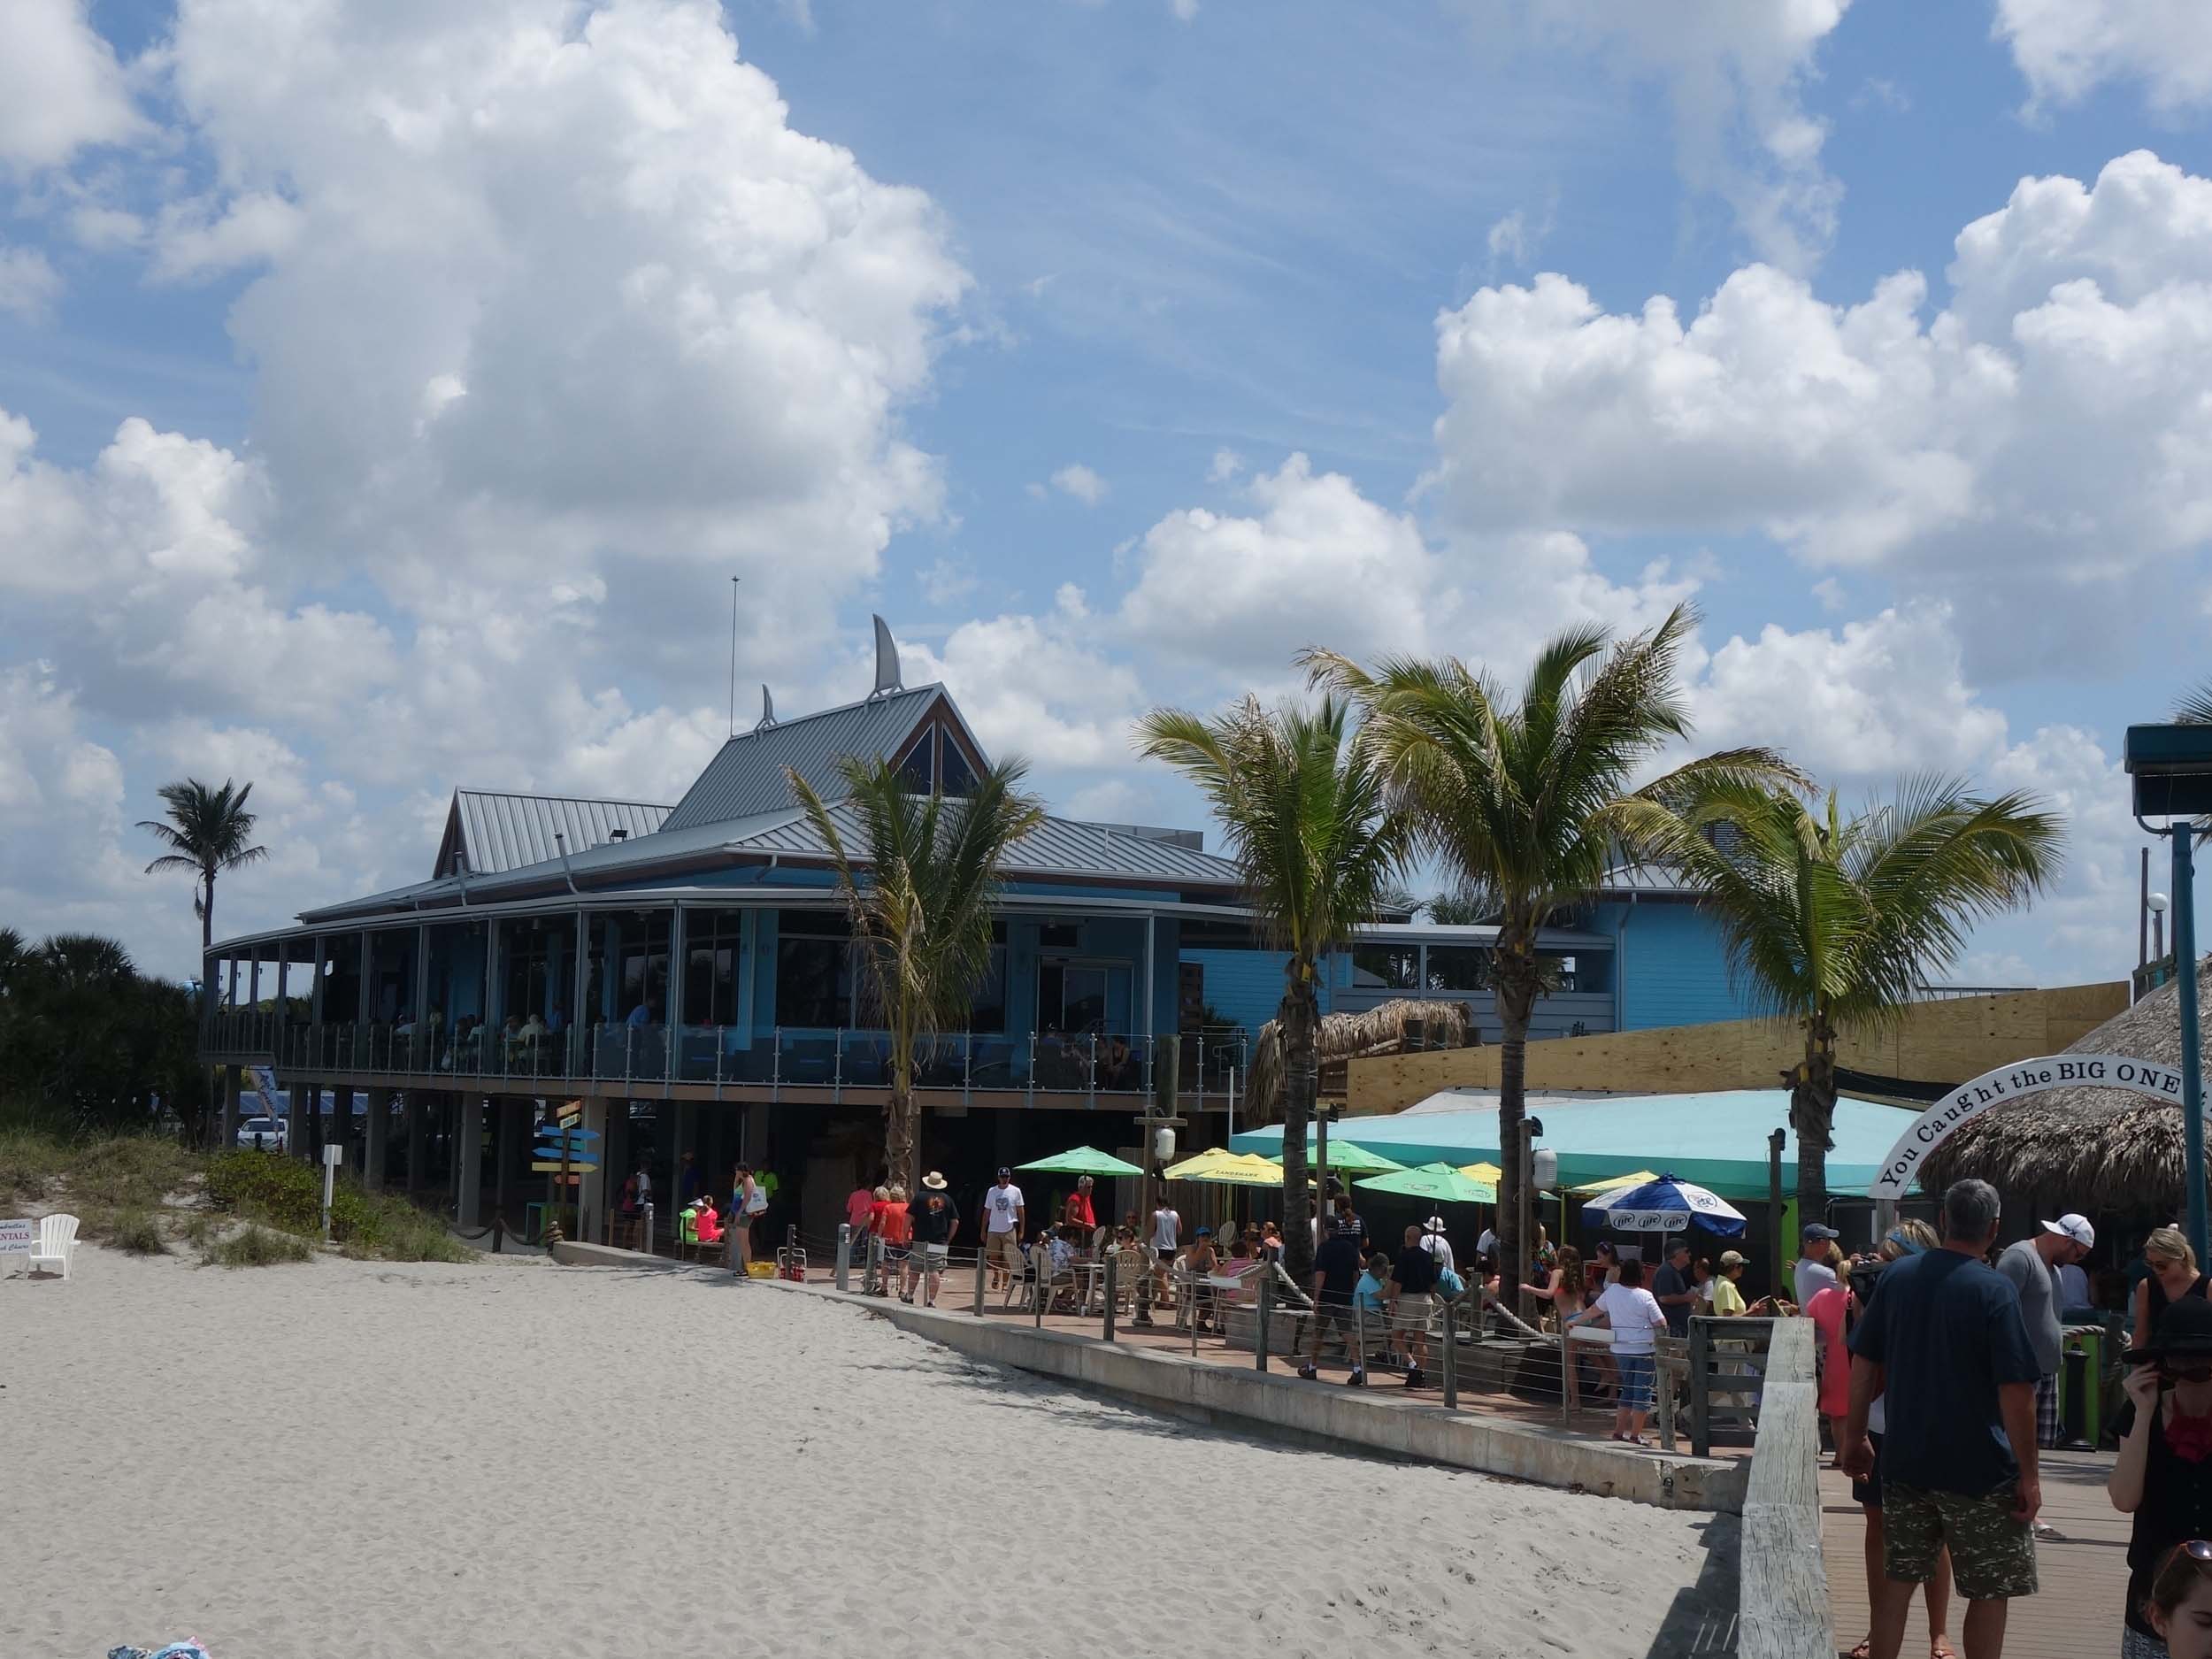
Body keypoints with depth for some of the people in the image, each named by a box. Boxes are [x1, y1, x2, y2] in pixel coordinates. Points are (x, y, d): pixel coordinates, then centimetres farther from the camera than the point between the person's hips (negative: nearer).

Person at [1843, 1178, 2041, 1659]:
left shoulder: (1897, 1275, 1)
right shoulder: (1994, 1290, -14)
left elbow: (1862, 1364, 5)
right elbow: (2016, 1390, -17)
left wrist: (1854, 1438, 14)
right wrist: (2029, 1473, -10)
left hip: (1904, 1461, 5)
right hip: (1979, 1471, -5)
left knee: (1896, 1582, 12)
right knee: (1989, 1591, 7)